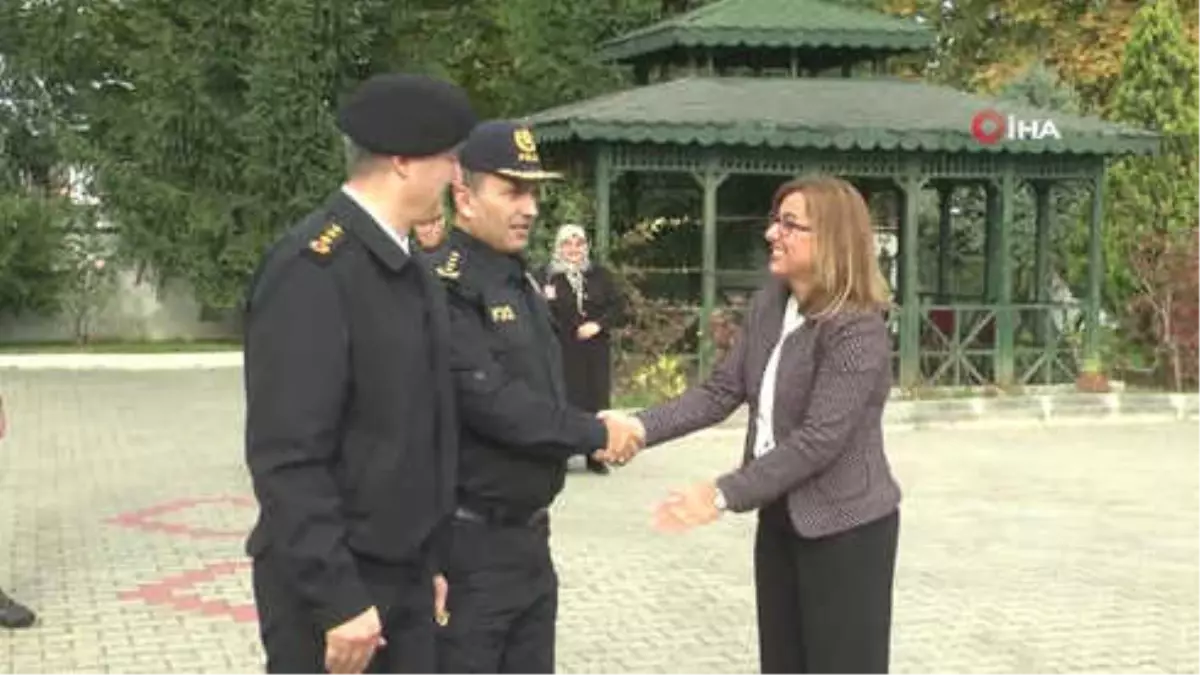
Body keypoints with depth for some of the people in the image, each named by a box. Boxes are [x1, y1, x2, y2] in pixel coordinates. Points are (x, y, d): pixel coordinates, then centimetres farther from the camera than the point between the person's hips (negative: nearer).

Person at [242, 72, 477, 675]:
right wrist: (338, 599, -21)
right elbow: (286, 454, -22)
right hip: (328, 583, -8)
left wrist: (432, 560, 15)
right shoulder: (311, 268, -18)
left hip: (407, 578, 8)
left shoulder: (411, 269, 10)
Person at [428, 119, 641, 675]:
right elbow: (488, 401, -23)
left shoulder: (519, 279, 14)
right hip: (468, 543, -9)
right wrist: (595, 434, -13)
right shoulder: (445, 284, -16)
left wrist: (590, 433, 1)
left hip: (529, 533, 9)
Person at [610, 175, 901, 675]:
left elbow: (820, 440, -26)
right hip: (781, 517, 8)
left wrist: (724, 495, -27)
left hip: (845, 528, -8)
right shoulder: (769, 305, 3)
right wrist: (641, 427, -11)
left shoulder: (858, 330, -22)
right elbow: (721, 390, 2)